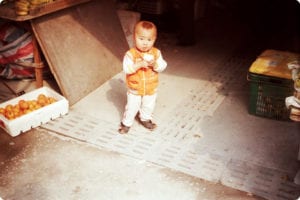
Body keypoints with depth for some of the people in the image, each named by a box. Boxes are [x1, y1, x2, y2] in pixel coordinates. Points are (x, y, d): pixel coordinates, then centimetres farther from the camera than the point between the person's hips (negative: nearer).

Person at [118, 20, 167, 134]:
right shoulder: (130, 54, -19)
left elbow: (162, 67, -12)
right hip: (134, 89, -3)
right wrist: (139, 65, -37)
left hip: (151, 88, 3)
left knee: (148, 106, 23)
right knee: (132, 107, 11)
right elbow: (126, 69, -25)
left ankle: (145, 119, 49)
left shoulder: (156, 53, -10)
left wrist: (155, 64, -32)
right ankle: (126, 123, 33)